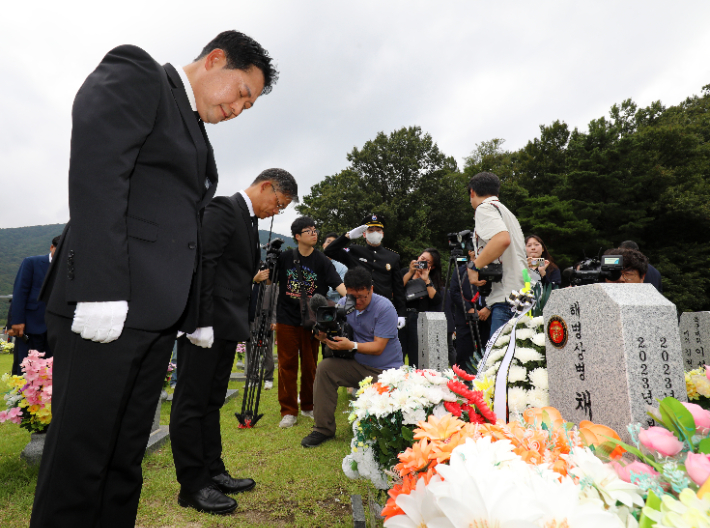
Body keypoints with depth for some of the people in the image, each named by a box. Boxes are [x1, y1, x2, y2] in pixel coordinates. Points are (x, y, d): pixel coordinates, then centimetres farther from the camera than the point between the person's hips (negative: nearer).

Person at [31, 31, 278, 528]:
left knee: (125, 459, 14)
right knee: (79, 462, 3)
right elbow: (95, 170, -14)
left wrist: (192, 316, 15)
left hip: (157, 315, 8)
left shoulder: (197, 135, 23)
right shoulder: (135, 73, 1)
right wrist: (101, 290, -22)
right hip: (107, 305, -8)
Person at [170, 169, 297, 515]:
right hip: (206, 324, -10)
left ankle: (213, 473, 28)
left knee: (212, 401, 16)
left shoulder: (250, 221, 18)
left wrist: (255, 277, 8)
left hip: (226, 325, 10)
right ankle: (192, 486, 13)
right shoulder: (223, 209, -10)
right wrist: (202, 322, -22)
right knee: (192, 403, 2)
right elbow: (202, 264, -19)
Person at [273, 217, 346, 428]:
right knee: (287, 364, 4)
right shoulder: (285, 258, 0)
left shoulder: (322, 261, -3)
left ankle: (308, 406, 28)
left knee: (310, 365, 11)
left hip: (311, 321, 0)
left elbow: (338, 283, -13)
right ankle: (289, 411, 16)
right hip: (287, 319, 0)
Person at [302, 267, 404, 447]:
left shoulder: (385, 308, -16)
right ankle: (323, 429, -8)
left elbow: (378, 347, -19)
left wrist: (351, 345, -32)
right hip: (357, 366, 5)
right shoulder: (344, 304, 0)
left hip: (386, 371, -4)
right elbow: (335, 334, 3)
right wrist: (324, 336, -21)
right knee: (325, 367, -19)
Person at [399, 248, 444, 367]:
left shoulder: (433, 280, 15)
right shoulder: (404, 272, 13)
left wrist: (426, 280, -5)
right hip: (402, 317, 0)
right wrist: (410, 272, -7)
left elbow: (437, 300, -3)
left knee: (417, 361, -1)